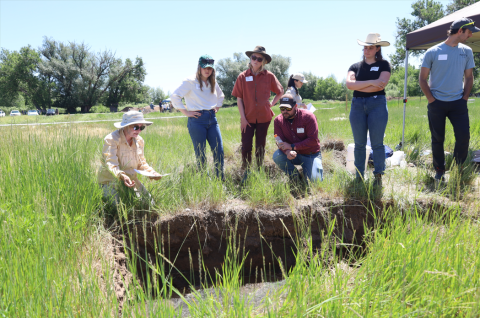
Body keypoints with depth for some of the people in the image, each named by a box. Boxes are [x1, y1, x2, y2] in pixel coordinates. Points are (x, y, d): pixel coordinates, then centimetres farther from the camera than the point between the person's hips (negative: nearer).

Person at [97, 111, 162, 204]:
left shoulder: (139, 141, 7)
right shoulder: (111, 139, -16)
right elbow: (110, 163, -26)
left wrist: (151, 172, -9)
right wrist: (122, 176, -46)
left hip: (131, 181, 6)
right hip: (111, 180, -6)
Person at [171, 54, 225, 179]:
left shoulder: (213, 83, 14)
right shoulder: (190, 82, -5)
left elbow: (221, 96, 33)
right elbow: (175, 96, -10)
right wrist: (186, 112, -11)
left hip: (212, 119, 6)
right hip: (197, 120, -5)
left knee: (219, 151, 0)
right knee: (200, 154, 0)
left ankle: (221, 179, 11)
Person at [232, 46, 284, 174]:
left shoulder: (269, 76, 0)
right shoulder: (243, 76, -2)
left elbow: (280, 91, 15)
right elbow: (239, 99, -1)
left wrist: (272, 103, 2)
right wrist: (243, 118, -6)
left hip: (264, 117, 1)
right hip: (248, 118, -1)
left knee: (260, 146, 11)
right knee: (246, 146, -3)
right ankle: (246, 172, 12)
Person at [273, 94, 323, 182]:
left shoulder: (308, 116, -16)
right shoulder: (278, 120, -6)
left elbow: (313, 140, -20)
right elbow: (280, 142, -9)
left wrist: (292, 146, -26)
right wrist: (287, 152, -34)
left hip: (311, 154, -3)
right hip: (294, 154, 3)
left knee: (316, 179, -25)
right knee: (277, 156, -27)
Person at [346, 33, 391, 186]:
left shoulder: (383, 65, 7)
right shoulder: (355, 66, 14)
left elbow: (381, 85, -9)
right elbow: (349, 84, -5)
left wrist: (358, 86, -5)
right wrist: (370, 82, -12)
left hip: (377, 104, -2)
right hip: (357, 105, 3)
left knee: (377, 143, -2)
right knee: (359, 144, 5)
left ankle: (378, 177, 5)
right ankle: (359, 177, 12)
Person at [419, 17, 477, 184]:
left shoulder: (466, 51, 7)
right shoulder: (432, 52, -4)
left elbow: (469, 77, 13)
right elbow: (422, 79, -1)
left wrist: (465, 98, 3)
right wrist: (431, 100, -8)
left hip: (458, 103, 3)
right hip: (437, 103, -3)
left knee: (464, 137, -5)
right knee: (438, 139, 5)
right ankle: (439, 171, 20)